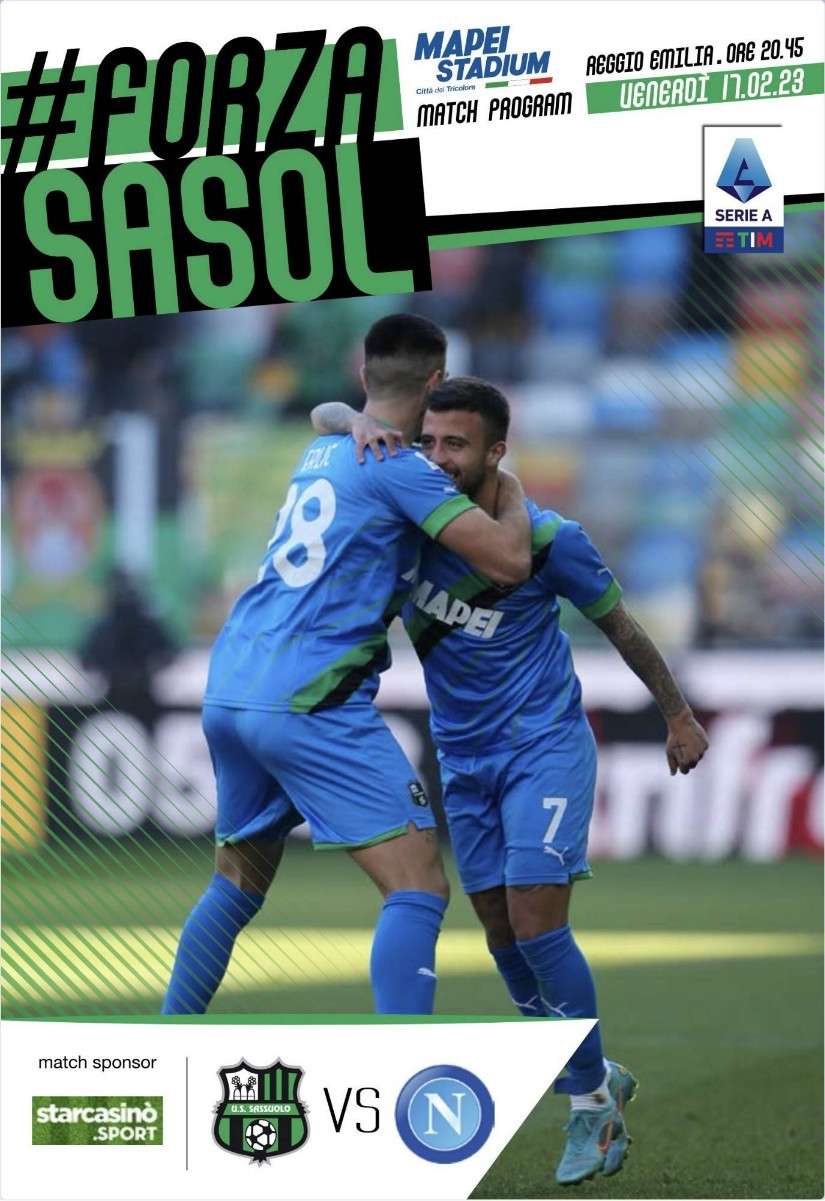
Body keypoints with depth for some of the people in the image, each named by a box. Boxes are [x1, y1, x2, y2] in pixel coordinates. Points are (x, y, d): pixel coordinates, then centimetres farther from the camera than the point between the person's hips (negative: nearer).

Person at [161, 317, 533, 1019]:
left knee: (237, 883, 23)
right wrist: (510, 492, 9)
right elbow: (509, 561, -12)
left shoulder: (321, 452, 19)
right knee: (418, 888, -10)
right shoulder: (402, 468, -6)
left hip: (227, 691, 9)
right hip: (311, 702, -9)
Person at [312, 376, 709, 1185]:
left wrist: (678, 716, 9)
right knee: (502, 938, 5)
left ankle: (590, 1100, 1)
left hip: (544, 747, -5)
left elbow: (619, 625, -1)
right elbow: (324, 416, 1)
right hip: (464, 759, 5)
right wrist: (361, 426, -23)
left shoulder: (546, 540, -16)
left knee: (536, 925, -15)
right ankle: (600, 1085, 22)